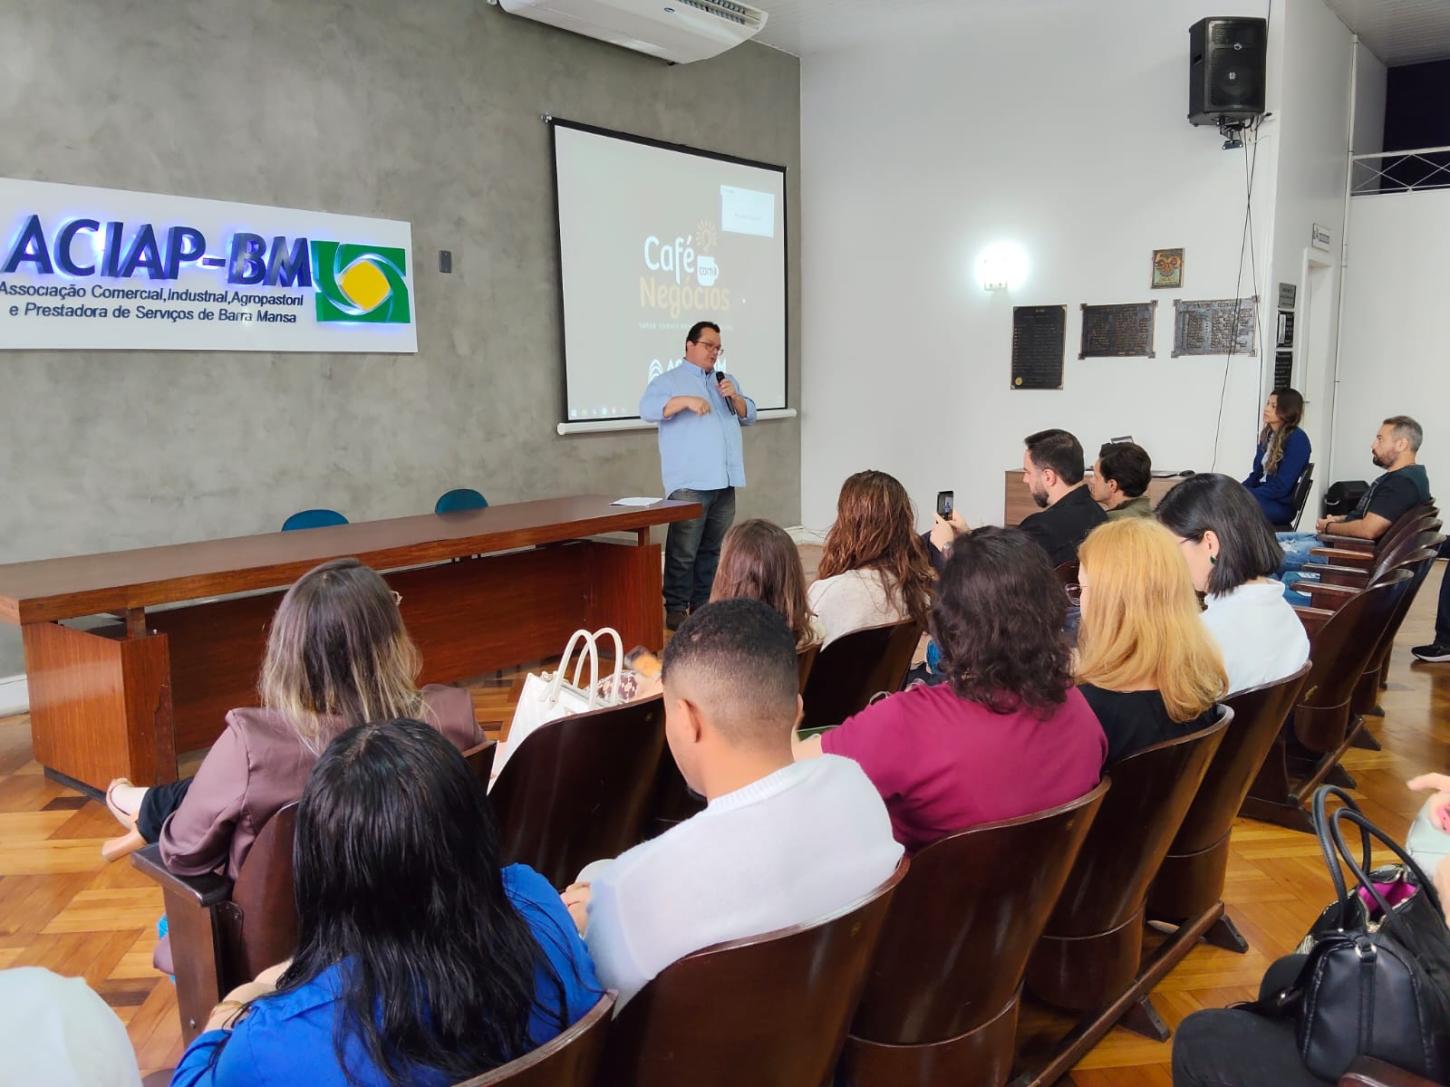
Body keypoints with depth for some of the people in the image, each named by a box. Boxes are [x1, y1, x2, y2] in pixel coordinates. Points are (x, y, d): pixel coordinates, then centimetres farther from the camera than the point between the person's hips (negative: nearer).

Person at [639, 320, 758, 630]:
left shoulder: (727, 381, 22)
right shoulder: (669, 380, 3)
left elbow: (749, 417, 19)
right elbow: (647, 409, -13)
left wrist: (735, 397, -1)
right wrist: (685, 400, -24)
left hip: (724, 481, 6)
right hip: (689, 483, -6)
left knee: (713, 549, 9)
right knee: (683, 550, -8)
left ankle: (704, 605, 17)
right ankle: (675, 609, -2)